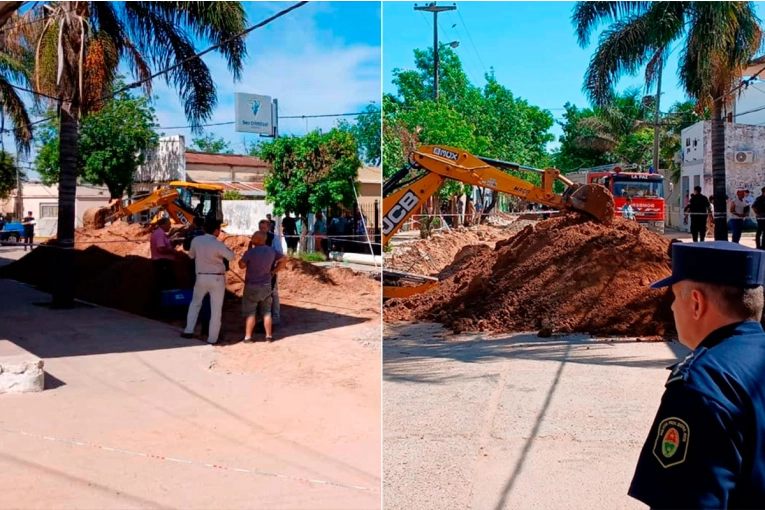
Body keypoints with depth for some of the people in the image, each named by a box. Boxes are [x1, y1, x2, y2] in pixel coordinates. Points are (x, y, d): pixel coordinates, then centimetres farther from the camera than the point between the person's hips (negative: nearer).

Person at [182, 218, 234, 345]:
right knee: (216, 309, 5)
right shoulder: (218, 245, -16)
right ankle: (212, 338, 7)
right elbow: (231, 257, -3)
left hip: (201, 277, 4)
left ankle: (189, 331, 22)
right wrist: (225, 249, 14)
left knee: (195, 303, 25)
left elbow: (191, 255, 13)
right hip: (217, 278, -4)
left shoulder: (196, 240, -3)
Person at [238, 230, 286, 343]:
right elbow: (283, 259, 14)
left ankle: (248, 337, 3)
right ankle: (269, 336, 15)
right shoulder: (271, 251, 0)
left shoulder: (250, 252, -19)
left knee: (250, 312, 2)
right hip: (266, 286, 5)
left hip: (252, 286, -5)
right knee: (266, 312, 13)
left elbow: (241, 265, -8)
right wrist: (274, 271, 14)